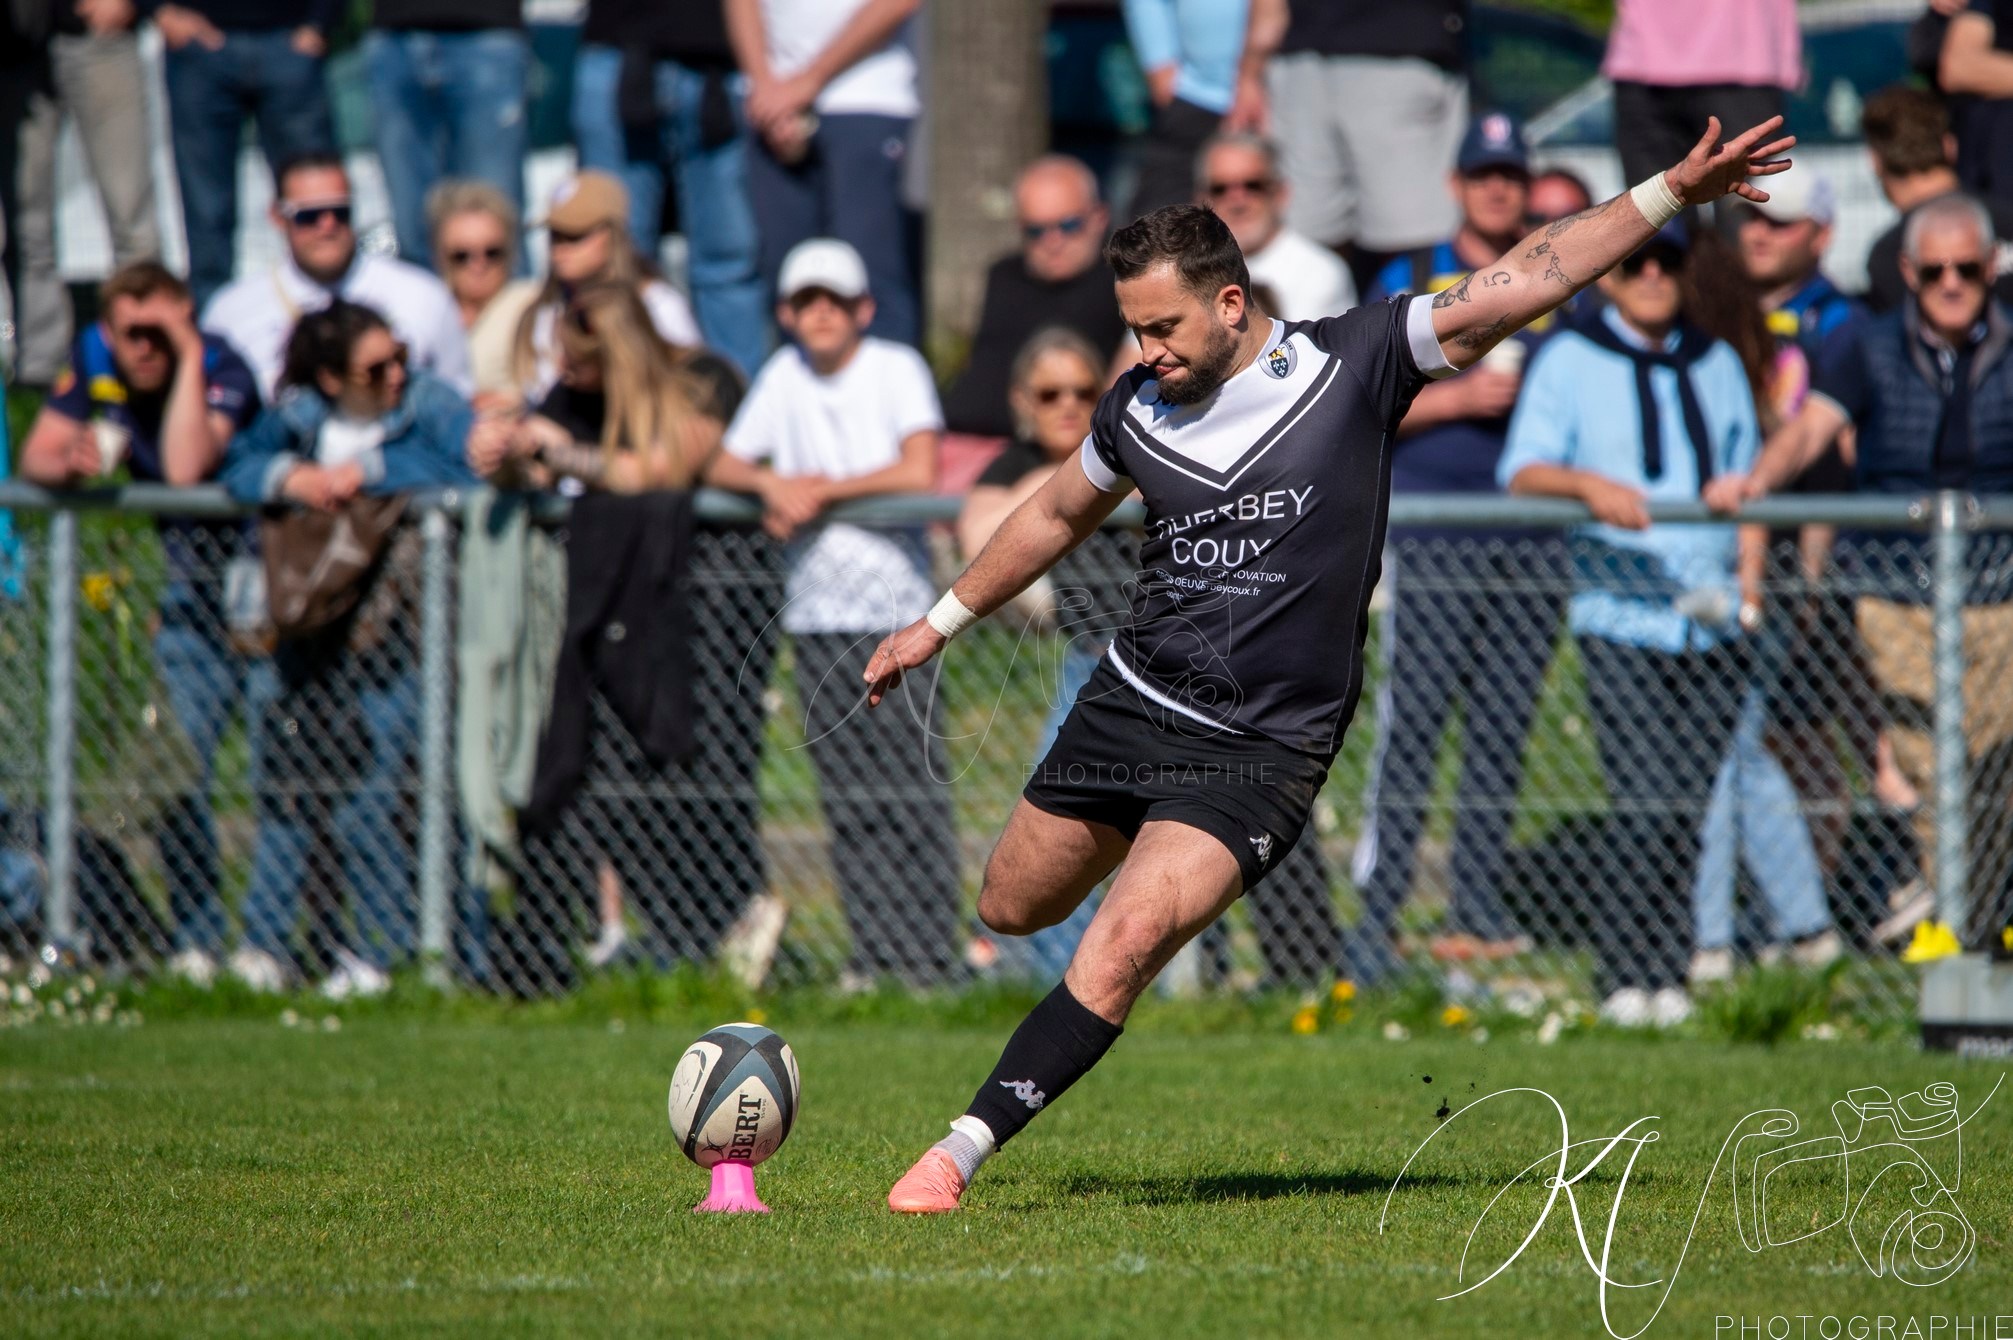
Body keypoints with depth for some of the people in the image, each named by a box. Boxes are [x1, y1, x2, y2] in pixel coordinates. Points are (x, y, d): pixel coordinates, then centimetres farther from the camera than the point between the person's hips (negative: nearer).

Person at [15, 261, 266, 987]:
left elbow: (184, 469, -38)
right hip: (191, 592, 5)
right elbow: (36, 455, -1)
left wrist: (189, 356, -34)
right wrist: (68, 465, -24)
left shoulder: (223, 370, -22)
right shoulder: (96, 359, -4)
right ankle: (196, 939, 6)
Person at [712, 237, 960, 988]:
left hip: (895, 608, -4)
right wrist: (775, 484, -11)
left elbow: (919, 471, -16)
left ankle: (928, 961, -6)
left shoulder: (897, 370, -3)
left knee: (912, 795, -7)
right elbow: (722, 466, 10)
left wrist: (819, 491, -13)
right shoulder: (783, 376, 11)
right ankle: (873, 956, 7)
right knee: (848, 802, 3)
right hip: (816, 615, 4)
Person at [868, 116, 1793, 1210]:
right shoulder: (1137, 410, 2)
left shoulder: (1352, 365, -10)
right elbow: (1057, 514, 22)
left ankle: (963, 1150, -16)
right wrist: (940, 623, 27)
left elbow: (1518, 286, -12)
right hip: (1131, 701, 5)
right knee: (1012, 909, 17)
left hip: (1257, 751, -5)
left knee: (1118, 951, -20)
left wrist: (1670, 194, -18)